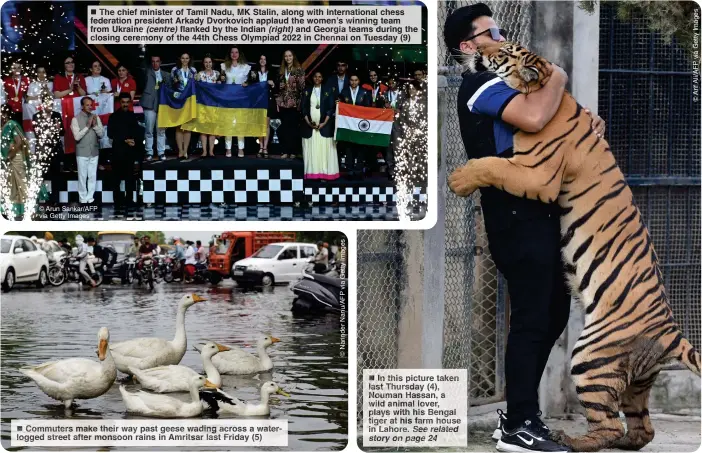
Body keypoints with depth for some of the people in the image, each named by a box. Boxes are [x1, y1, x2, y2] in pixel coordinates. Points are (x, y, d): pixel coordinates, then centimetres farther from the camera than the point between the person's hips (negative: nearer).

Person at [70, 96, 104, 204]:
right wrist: (87, 126, -17)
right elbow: (77, 136, -14)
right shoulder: (76, 119, -7)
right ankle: (83, 199, 10)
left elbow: (101, 134, 2)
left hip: (94, 152, 3)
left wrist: (95, 125, -14)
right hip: (82, 153, -3)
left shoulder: (96, 117, 4)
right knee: (82, 177, 3)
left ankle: (90, 198, 15)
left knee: (92, 176, 7)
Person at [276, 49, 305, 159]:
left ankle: (293, 151, 3)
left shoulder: (299, 70, -1)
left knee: (293, 127, -2)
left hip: (294, 103, -4)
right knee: (284, 127, 3)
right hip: (283, 102, 4)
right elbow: (279, 87, 15)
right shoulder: (281, 71, 12)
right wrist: (277, 102, 10)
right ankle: (285, 151, 7)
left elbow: (302, 86, -2)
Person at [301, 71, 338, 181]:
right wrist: (308, 122, -7)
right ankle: (311, 174, 1)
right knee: (311, 150, -1)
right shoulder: (307, 91, 9)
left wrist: (324, 123, -9)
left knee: (323, 150, -4)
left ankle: (324, 174, -4)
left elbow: (331, 108, 1)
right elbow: (303, 108, 6)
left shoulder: (327, 92, 5)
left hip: (324, 125, -1)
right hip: (309, 125, 1)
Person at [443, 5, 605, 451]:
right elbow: (533, 118, -28)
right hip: (517, 217, -10)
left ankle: (520, 411, 20)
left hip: (537, 215, 10)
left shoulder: (500, 85, 22)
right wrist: (557, 78, -10)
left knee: (554, 312, 14)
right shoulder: (480, 84, -10)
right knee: (531, 318, -9)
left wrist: (585, 123, 6)